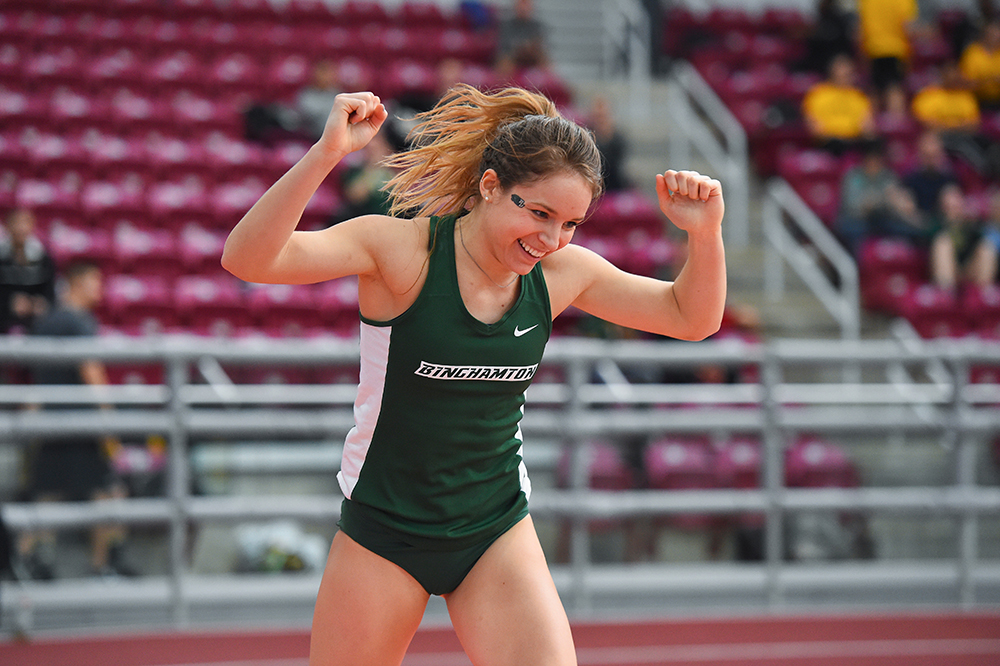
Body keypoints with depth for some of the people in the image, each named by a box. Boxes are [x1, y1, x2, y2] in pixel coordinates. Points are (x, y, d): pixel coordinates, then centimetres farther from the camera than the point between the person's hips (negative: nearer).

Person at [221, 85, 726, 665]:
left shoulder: (562, 271, -4)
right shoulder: (401, 248, -18)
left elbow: (691, 318, 8)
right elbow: (247, 259, -30)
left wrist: (705, 232, -12)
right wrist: (326, 154, -43)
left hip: (497, 535, 3)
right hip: (383, 531, -3)